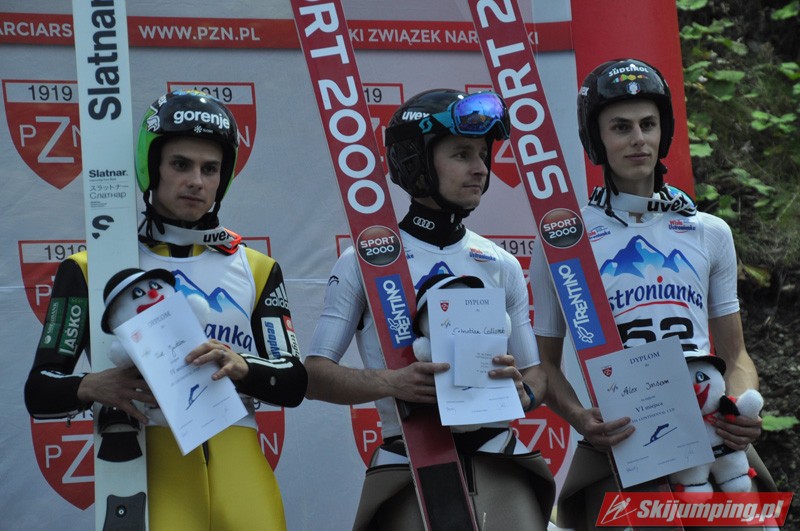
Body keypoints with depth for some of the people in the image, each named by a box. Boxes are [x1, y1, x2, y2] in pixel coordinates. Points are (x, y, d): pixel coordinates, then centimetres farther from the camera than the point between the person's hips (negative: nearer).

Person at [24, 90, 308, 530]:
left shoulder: (255, 269, 15)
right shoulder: (92, 268, 7)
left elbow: (293, 384, 9)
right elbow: (40, 393, 4)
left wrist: (241, 367, -12)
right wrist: (92, 388, -18)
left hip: (238, 470, 3)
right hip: (147, 467, -2)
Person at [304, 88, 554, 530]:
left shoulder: (502, 266, 14)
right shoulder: (365, 260, 2)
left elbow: (535, 374, 17)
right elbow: (315, 375, -2)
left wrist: (523, 391, -8)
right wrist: (392, 382, -21)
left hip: (495, 458, 3)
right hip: (410, 460, -3)